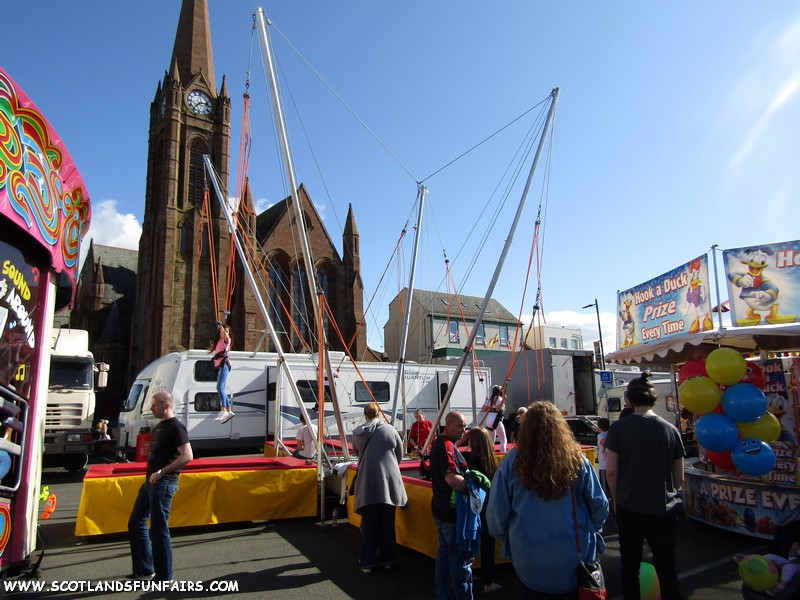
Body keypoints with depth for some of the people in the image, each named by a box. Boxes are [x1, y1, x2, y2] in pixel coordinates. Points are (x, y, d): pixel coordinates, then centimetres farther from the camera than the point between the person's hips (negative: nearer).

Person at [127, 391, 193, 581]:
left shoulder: (176, 427, -15)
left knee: (159, 529, -2)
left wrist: (161, 472, -22)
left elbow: (187, 456, -23)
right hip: (150, 481, 10)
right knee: (135, 523, 17)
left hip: (163, 483, -10)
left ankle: (164, 577, 11)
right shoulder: (159, 426, 14)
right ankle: (144, 569, 29)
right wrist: (150, 475, 12)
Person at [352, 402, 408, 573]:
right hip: (389, 482, 0)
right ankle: (387, 559, 21)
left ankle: (368, 562, 14)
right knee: (387, 522, 13)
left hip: (367, 483, 0)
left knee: (369, 523, 9)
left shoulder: (358, 433, -3)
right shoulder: (390, 430, -4)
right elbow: (399, 454, 6)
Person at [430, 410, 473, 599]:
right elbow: (451, 478, -32)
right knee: (461, 558, -1)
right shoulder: (447, 446, -20)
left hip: (442, 508, 10)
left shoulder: (439, 443, 12)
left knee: (445, 552, 19)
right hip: (452, 511, -10)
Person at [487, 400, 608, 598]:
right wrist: (591, 534, 17)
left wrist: (507, 538, 12)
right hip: (574, 560, 1)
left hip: (529, 563, 0)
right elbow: (599, 506, -2)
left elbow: (496, 511, -8)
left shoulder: (512, 462, -13)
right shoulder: (577, 460, -11)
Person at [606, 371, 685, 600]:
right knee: (667, 569, 14)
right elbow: (679, 477, 2)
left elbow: (611, 471, -10)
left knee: (629, 565, 16)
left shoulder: (619, 428, -12)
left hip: (628, 508, -1)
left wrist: (617, 499, 6)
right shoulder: (670, 429, -6)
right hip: (664, 510, 1)